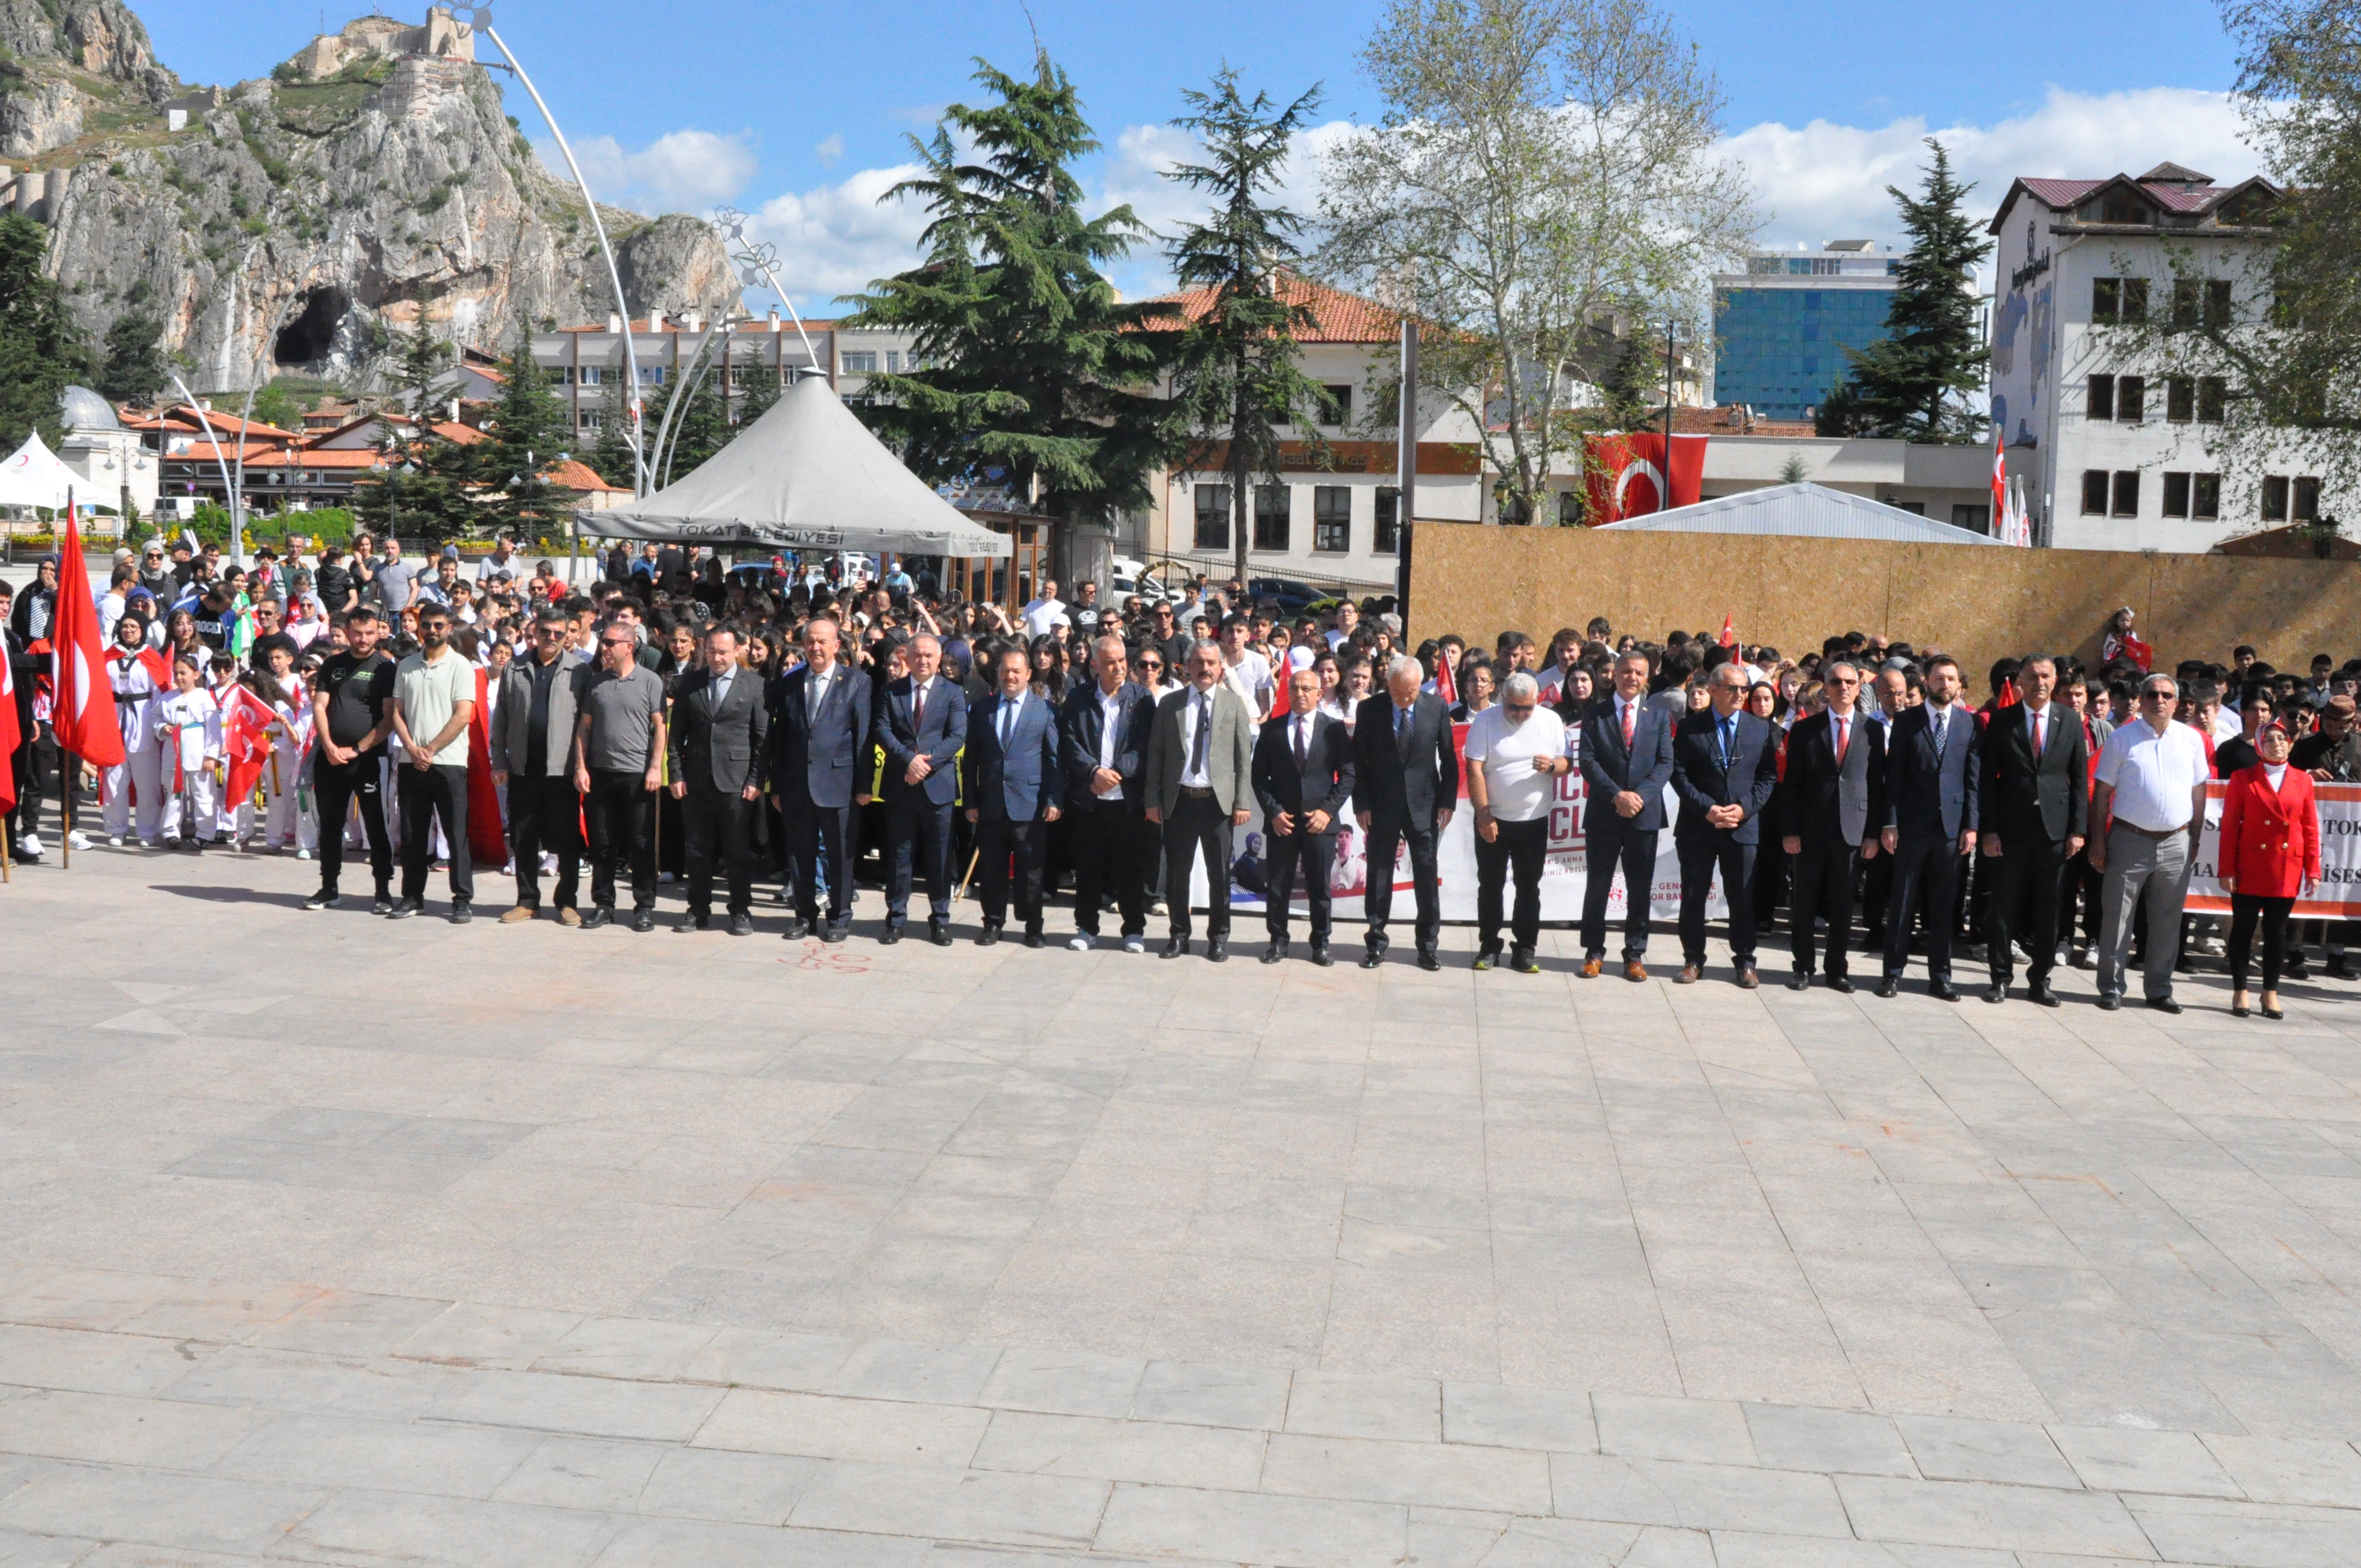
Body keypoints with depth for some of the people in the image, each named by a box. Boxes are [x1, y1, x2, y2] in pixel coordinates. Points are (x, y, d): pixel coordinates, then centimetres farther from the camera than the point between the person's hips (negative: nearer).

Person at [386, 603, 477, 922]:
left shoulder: (460, 666, -1)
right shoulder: (406, 666, 12)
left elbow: (462, 716, -9)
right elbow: (396, 713, 9)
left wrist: (430, 749, -12)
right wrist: (413, 749, -6)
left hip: (449, 762, -4)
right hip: (411, 763, 4)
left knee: (456, 833, -3)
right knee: (412, 834, 8)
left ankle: (463, 899, 2)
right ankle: (412, 896, 17)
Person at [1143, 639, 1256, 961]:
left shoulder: (1234, 703, 3)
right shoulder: (1170, 704, 6)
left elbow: (1244, 756, 2)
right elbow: (1155, 755, 6)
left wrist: (1242, 802, -4)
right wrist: (1153, 800, -1)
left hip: (1218, 801, -1)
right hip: (1179, 801, 1)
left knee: (1219, 874, 6)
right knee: (1177, 873, 7)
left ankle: (1218, 936, 18)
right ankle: (1179, 934, 21)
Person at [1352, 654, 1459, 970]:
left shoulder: (1436, 707, -2)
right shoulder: (1369, 710, -4)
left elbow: (1448, 758, 3)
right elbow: (1358, 761, 0)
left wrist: (1448, 800, -1)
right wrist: (1361, 804, -5)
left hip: (1424, 806, 0)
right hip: (1382, 807, 0)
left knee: (1427, 878, 3)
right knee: (1379, 877, 6)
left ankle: (1428, 947, 13)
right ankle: (1376, 944, 16)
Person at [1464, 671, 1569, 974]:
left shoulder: (1551, 721, 0)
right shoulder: (1486, 720, -7)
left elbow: (1568, 763, 3)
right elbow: (1474, 770, -10)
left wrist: (1552, 765, -21)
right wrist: (1483, 815, -15)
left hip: (1534, 820, 1)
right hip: (1492, 820, -1)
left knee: (1529, 887, 6)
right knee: (1490, 885, 6)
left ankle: (1525, 950, 13)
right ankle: (1489, 946, 16)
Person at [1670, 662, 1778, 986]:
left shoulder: (1761, 728, 6)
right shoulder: (1690, 728, 1)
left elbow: (1768, 776, 5)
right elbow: (1679, 775, -2)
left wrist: (1745, 808, -10)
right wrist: (1707, 808, -13)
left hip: (1744, 825, 1)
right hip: (1698, 826, -1)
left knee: (1743, 898, 4)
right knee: (1693, 896, 5)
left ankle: (1745, 962, 14)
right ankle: (1693, 960, 15)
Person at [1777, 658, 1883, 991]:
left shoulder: (1873, 731, 5)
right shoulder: (1804, 730, 4)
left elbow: (1877, 786, 4)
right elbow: (1790, 785, 2)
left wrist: (1873, 834, -1)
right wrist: (1789, 831, -5)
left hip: (1851, 831, 0)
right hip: (1810, 829, 0)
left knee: (1842, 905, 6)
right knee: (1804, 902, 5)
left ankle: (1838, 970, 15)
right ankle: (1803, 968, 14)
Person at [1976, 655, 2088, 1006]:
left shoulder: (2070, 721, 5)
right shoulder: (2002, 721, 0)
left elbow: (2080, 779, 6)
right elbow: (1987, 779, -1)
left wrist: (2078, 829, -1)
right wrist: (1988, 829, -7)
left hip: (2055, 829, 1)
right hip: (2010, 829, -1)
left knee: (2048, 909, 6)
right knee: (2004, 907, 4)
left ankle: (2040, 979, 17)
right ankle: (2000, 977, 15)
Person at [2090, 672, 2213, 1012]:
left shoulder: (2191, 739, 7)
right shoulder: (2122, 738, 0)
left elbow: (2198, 792, 12)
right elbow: (2103, 793, 0)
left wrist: (2195, 839, 8)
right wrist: (2098, 841, -4)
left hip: (2176, 844, 3)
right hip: (2130, 840, -2)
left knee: (2167, 922, 9)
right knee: (2117, 918, 0)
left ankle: (2159, 989, 19)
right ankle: (2111, 987, 8)